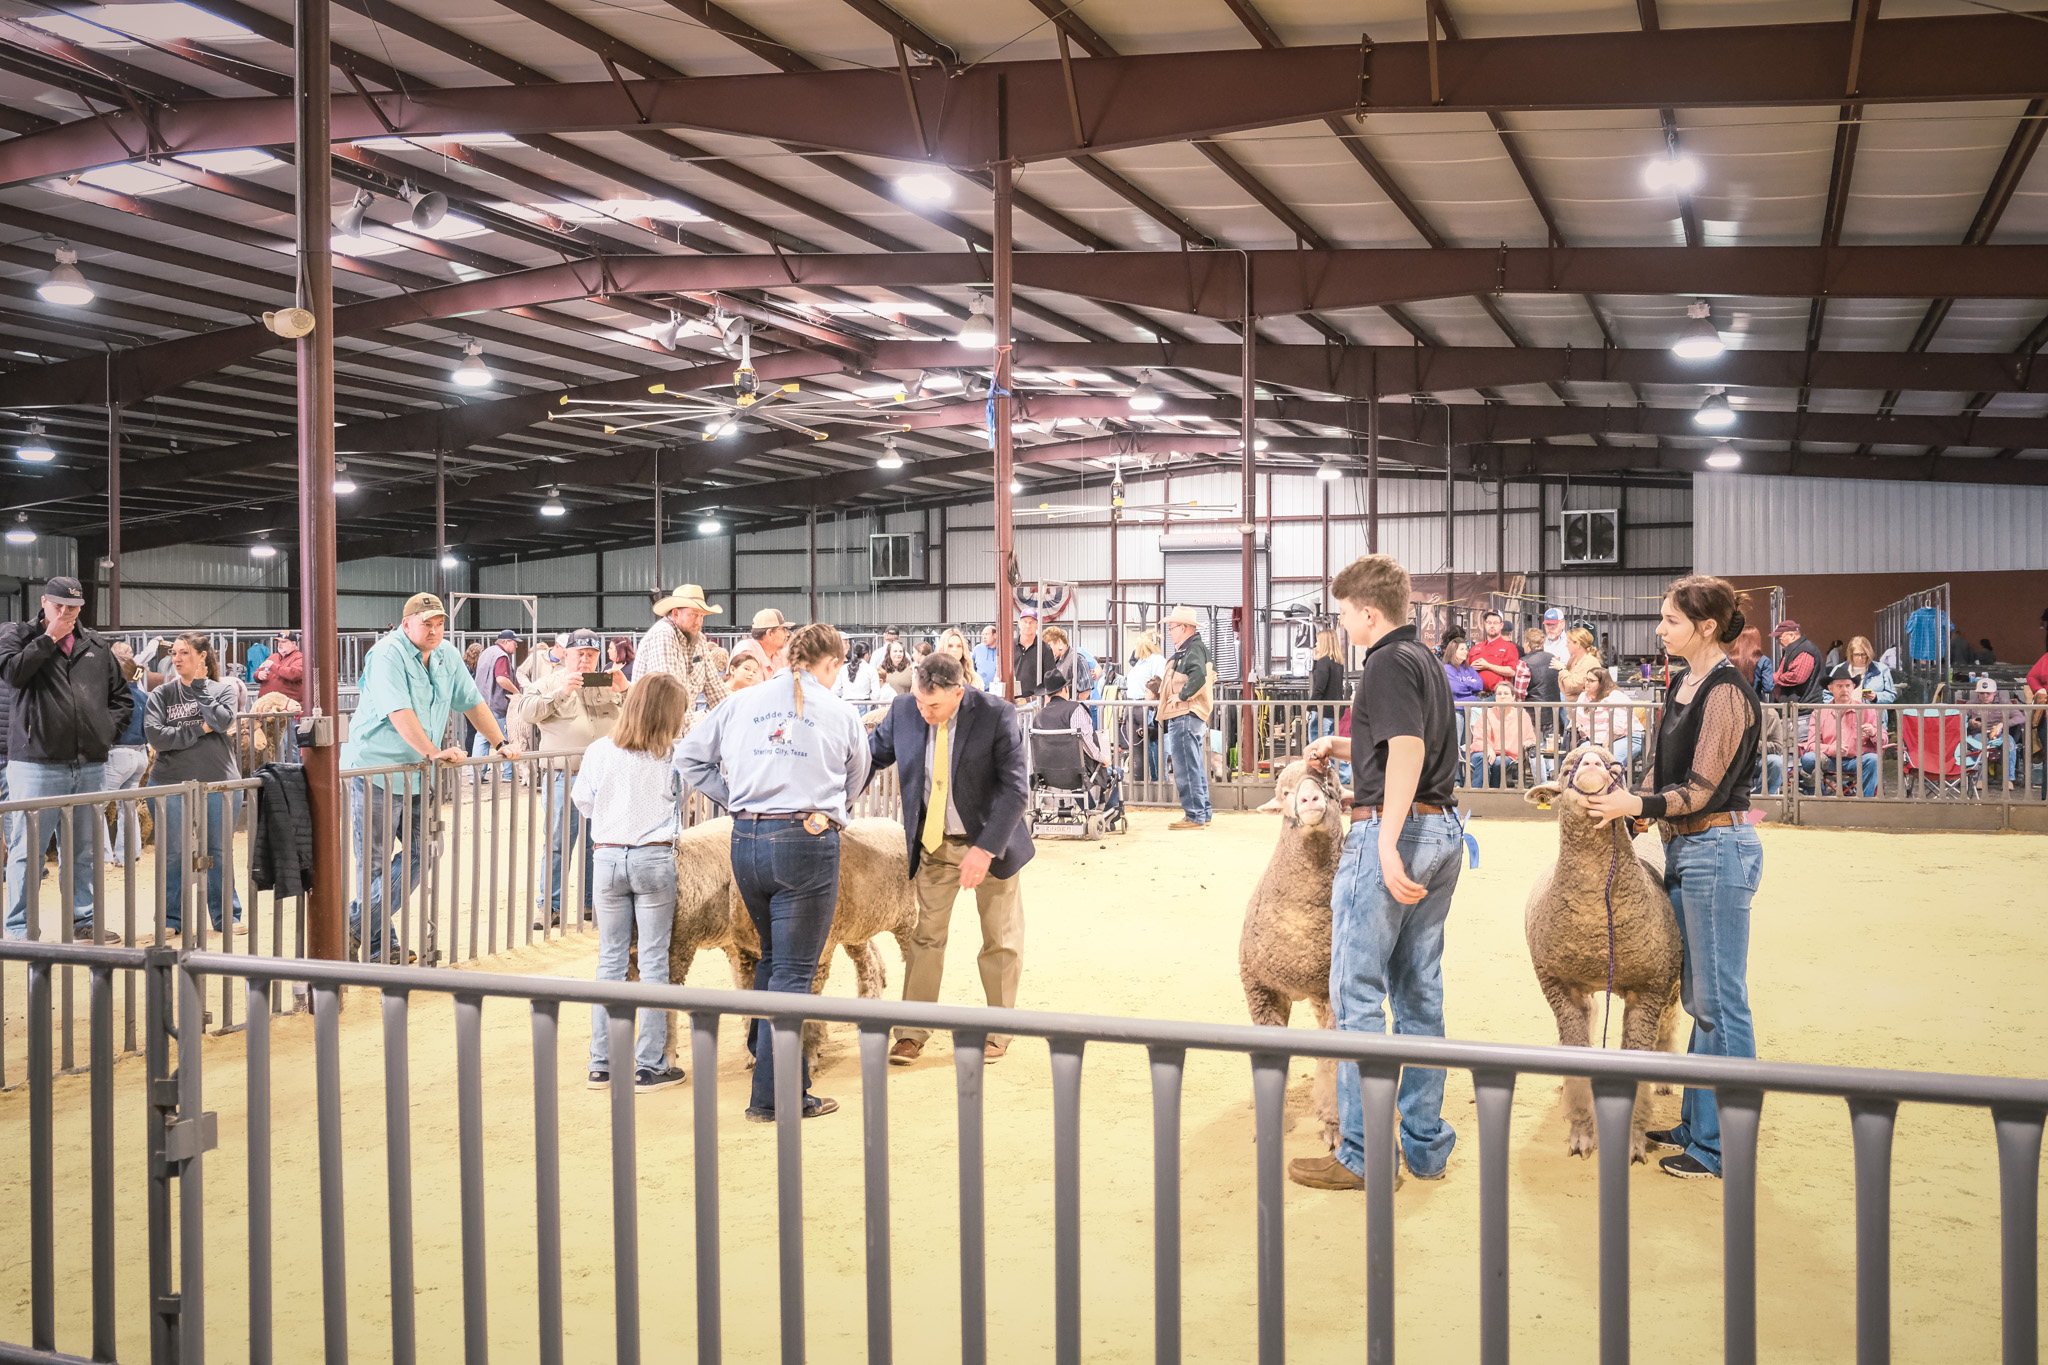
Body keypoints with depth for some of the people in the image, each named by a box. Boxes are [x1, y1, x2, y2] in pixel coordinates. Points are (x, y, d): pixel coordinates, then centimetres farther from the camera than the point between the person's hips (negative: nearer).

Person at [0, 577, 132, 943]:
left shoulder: (97, 646, 13)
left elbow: (123, 697, 19)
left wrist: (108, 731, 6)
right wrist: (48, 639, -11)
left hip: (90, 765, 4)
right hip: (37, 763, -4)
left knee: (88, 850, 11)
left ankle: (85, 920, 22)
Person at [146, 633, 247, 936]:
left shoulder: (222, 690, 7)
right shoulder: (162, 694, 5)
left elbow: (222, 721, -13)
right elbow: (156, 736, -8)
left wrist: (199, 685, -6)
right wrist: (199, 730, -10)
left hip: (219, 782, 0)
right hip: (172, 783, 0)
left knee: (219, 853, 6)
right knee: (172, 854, 4)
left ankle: (227, 916, 16)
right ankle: (171, 919, 14)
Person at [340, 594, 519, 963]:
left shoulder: (447, 656, 9)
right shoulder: (387, 654, -15)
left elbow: (472, 701, 18)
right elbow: (399, 712, -25)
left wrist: (499, 743, 14)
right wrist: (433, 752, -31)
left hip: (417, 776, 8)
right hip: (375, 770, -7)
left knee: (420, 854, 1)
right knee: (375, 862, 0)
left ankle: (359, 931, 8)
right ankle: (380, 944, 9)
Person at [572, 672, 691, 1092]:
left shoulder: (599, 751, 0)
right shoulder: (672, 756, -7)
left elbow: (582, 802, 10)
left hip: (608, 857, 3)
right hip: (655, 858, -3)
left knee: (610, 959, 11)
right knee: (654, 962, 3)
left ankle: (602, 1063, 16)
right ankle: (650, 1066, 6)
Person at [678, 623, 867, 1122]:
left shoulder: (742, 702, 10)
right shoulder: (841, 714, 3)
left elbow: (689, 757, 13)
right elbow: (854, 784, 15)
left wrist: (735, 797, 14)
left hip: (746, 839, 4)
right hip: (808, 842, -4)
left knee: (771, 955, 24)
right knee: (793, 970, 0)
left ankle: (764, 1052, 33)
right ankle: (773, 1095, 2)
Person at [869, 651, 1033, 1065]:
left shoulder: (998, 717, -21)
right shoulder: (903, 710, -11)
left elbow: (1015, 790, -20)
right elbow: (874, 754, 6)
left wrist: (985, 849, -27)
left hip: (991, 839, -2)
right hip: (933, 842, 3)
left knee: (1000, 939, 9)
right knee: (925, 934, 5)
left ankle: (997, 1032, 24)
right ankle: (912, 1033, 15)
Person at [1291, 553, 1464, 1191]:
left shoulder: (1388, 664, -12)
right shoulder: (1427, 660, 17)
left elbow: (1407, 752, -25)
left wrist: (1388, 844, -30)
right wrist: (1341, 747, 30)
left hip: (1392, 828, -9)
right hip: (1443, 828, 9)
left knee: (1357, 994, -2)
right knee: (1420, 992, 13)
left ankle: (1363, 1154, 2)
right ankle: (1426, 1145, 19)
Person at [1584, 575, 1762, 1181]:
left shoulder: (1726, 693, -15)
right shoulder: (1685, 684, 13)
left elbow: (1704, 789, -16)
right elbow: (1660, 769, 16)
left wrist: (1636, 803, -15)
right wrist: (1626, 811, 6)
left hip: (1718, 848, -10)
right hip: (1683, 848, 10)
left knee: (1719, 1000, -2)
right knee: (1698, 996, 15)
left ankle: (1722, 1144, 6)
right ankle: (1696, 1123, 25)